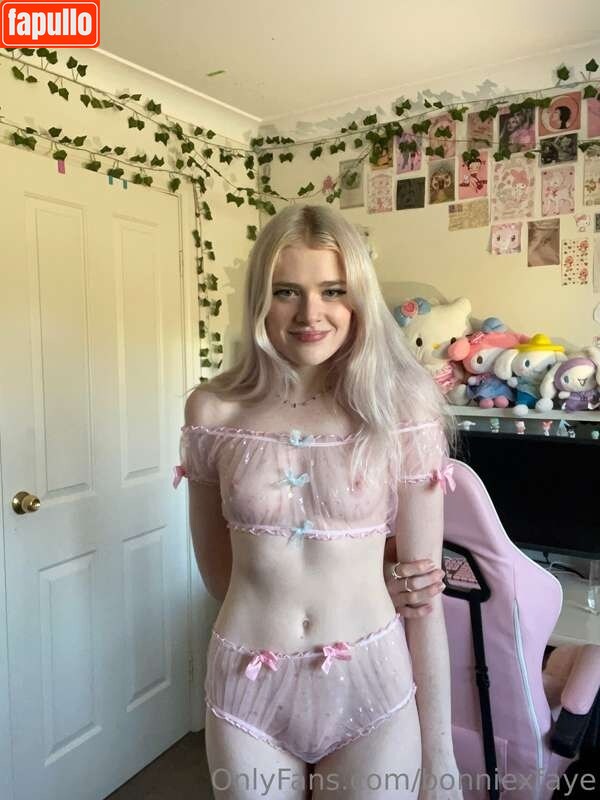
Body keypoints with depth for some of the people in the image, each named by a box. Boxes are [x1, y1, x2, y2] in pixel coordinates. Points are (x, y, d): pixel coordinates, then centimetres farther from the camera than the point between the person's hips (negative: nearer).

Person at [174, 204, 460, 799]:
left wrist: (439, 750, -3)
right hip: (248, 687, 2)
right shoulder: (212, 410, -7)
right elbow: (214, 561, 6)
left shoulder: (402, 408, -10)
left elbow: (424, 588, -6)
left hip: (371, 682, -1)